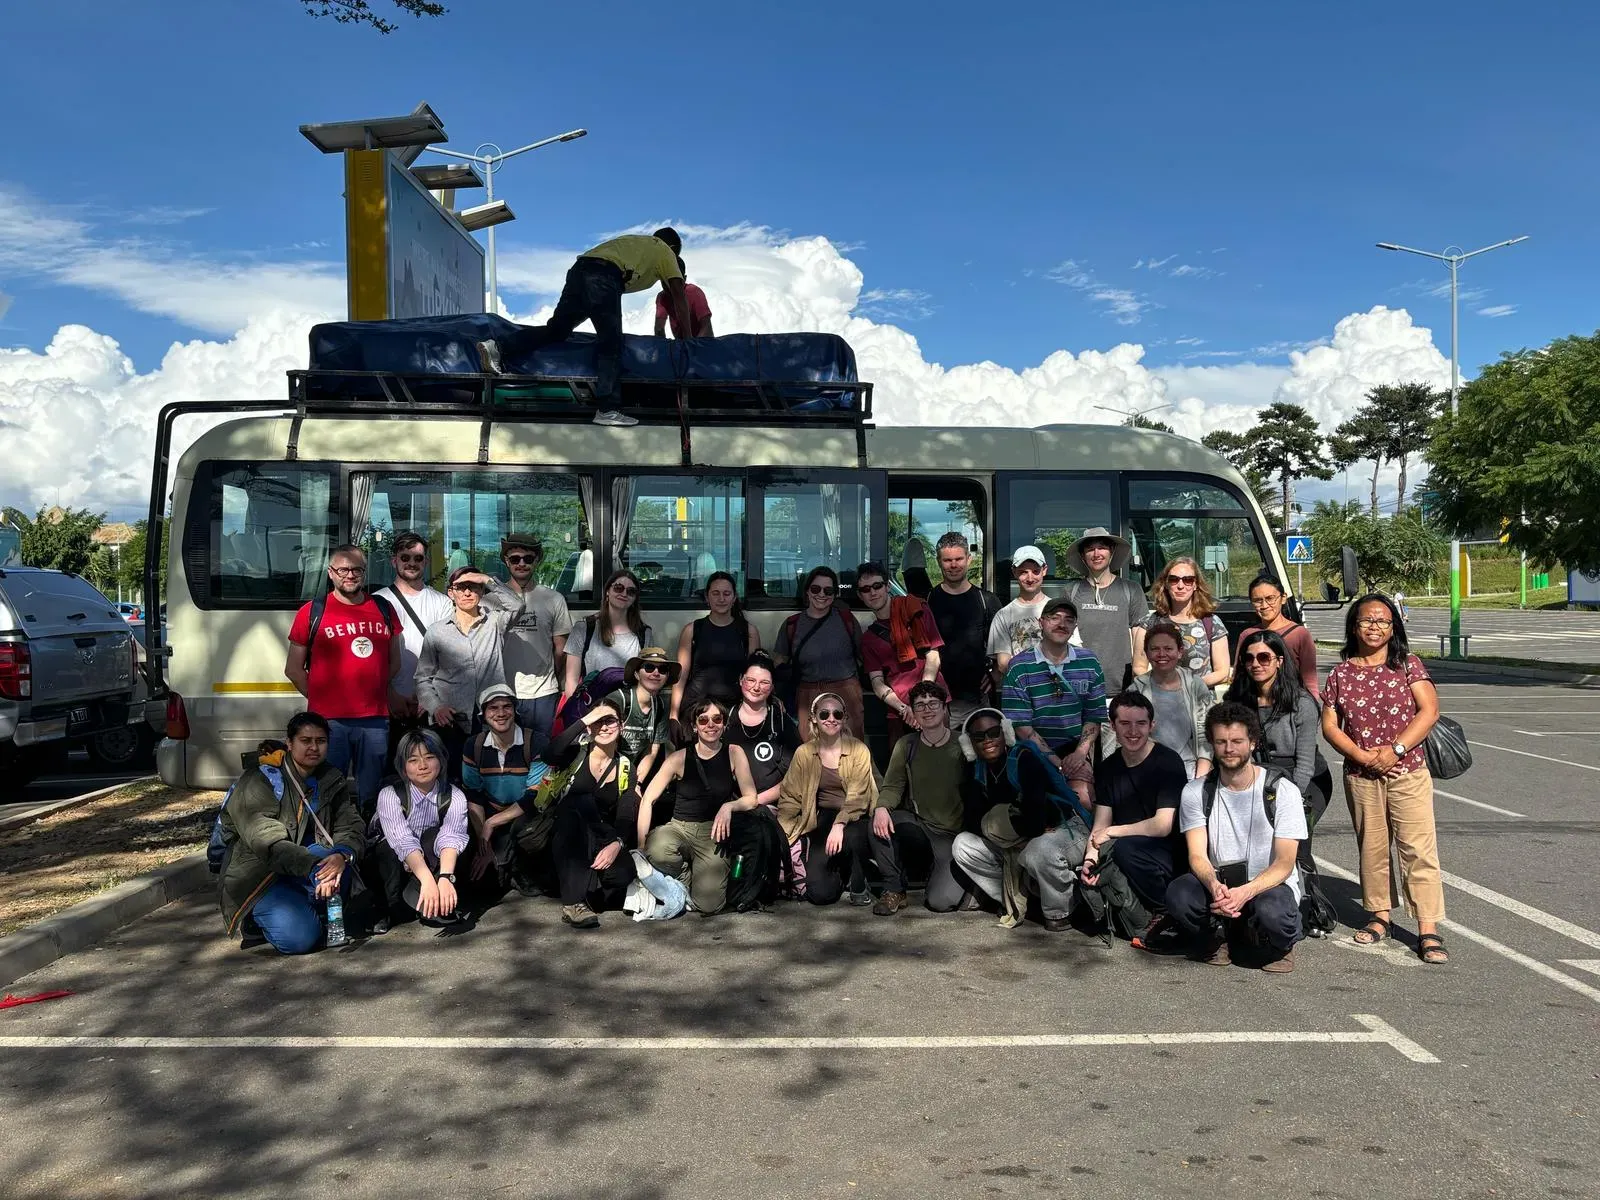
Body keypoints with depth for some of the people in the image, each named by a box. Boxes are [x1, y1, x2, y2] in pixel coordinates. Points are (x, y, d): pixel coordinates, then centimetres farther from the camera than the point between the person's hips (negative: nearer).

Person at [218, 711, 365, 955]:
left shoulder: (333, 781, 5)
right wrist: (313, 869, -41)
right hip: (259, 877, -4)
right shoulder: (260, 781, -12)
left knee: (340, 863, -29)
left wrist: (342, 855, -31)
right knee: (299, 938, -26)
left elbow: (350, 828, -6)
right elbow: (268, 843, -25)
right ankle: (259, 919, 5)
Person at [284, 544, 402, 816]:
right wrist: (318, 698, 1)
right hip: (328, 720, -2)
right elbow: (293, 668, 7)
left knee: (371, 796, 9)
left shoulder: (384, 610, 12)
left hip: (375, 720, 3)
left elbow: (395, 661, 23)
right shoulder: (312, 613, 3)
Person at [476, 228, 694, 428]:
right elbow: (678, 295, 15)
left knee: (557, 329, 9)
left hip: (579, 270, 7)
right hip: (605, 276, -7)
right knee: (611, 343, -7)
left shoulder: (635, 241, 39)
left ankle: (498, 349, -3)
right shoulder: (665, 251, 21)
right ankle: (606, 410, -15)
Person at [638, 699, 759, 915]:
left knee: (708, 904, -19)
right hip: (679, 827, 0)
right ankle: (682, 875, 0)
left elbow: (752, 799, 3)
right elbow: (648, 800, -6)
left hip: (712, 833, 0)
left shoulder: (734, 753, 0)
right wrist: (641, 845, -16)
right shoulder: (680, 758, -3)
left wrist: (729, 806, -19)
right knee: (657, 852, -37)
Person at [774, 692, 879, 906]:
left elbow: (858, 796, -14)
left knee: (851, 838, -39)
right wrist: (783, 836, -9)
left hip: (854, 820, -2)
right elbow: (790, 796, 3)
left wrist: (839, 825, -30)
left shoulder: (858, 750, -5)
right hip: (823, 821, 2)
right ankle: (838, 874, 22)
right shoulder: (804, 753, 3)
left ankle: (858, 887, -6)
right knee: (820, 892, -16)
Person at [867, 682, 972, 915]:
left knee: (941, 901, -20)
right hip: (918, 824, 3)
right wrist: (881, 807, -25)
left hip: (952, 834, -3)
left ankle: (955, 874, 16)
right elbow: (892, 786, -1)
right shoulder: (906, 745, 2)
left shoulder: (961, 746, -7)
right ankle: (894, 889, -9)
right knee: (879, 822, -26)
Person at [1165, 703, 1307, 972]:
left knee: (1271, 910, -37)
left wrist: (1245, 892, -31)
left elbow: (1284, 864, -12)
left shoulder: (1283, 791, -7)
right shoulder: (1195, 792, -1)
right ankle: (1217, 937, 4)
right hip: (1217, 884, 2)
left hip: (1270, 884, -2)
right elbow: (1197, 856, -8)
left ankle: (1280, 947, 2)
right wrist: (1214, 885, -32)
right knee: (1178, 894, -30)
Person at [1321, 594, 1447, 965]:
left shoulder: (1408, 665, 3)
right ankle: (1380, 916, 24)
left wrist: (1395, 749, -16)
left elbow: (1429, 710, -6)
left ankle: (1428, 930, -5)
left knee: (1418, 848, -7)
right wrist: (1363, 756, -12)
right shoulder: (1341, 673, 6)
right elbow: (1329, 725, 2)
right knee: (1372, 848, 10)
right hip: (1361, 776, 2)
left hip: (1408, 772, -2)